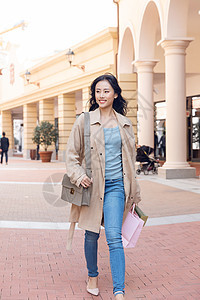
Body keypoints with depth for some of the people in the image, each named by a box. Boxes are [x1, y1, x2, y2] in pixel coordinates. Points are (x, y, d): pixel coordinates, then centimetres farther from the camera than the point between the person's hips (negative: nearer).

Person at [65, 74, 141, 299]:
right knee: (91, 235, 10)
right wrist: (78, 175, -14)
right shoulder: (84, 120, 0)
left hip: (115, 186, 0)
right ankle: (92, 276, 34)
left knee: (114, 236, -11)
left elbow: (130, 159, 17)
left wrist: (133, 193, 18)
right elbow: (71, 154, 4)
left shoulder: (124, 124, 8)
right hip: (91, 185, 0)